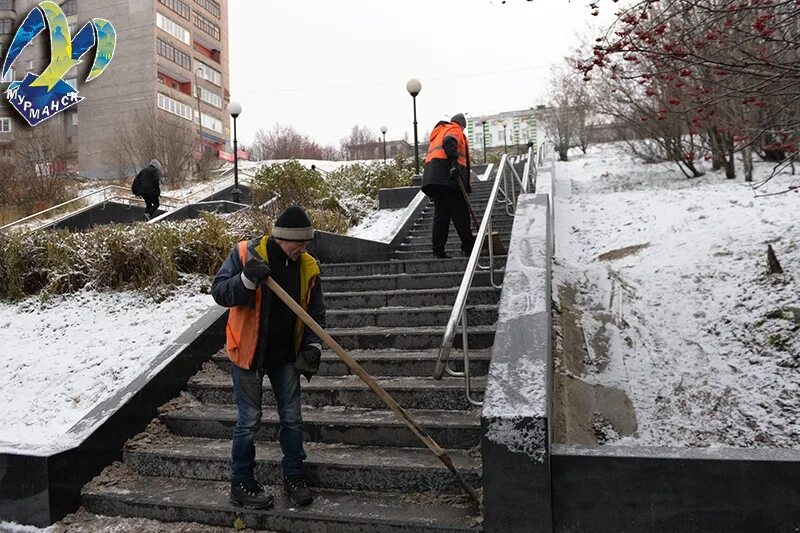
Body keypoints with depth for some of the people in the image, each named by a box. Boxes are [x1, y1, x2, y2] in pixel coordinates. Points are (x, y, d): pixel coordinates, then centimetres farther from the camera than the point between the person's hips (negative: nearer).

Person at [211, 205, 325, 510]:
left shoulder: (307, 266, -3)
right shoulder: (246, 254, -14)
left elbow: (316, 312, 3)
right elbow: (219, 292, -15)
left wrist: (312, 346, -10)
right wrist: (247, 280, -33)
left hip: (286, 355, 4)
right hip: (247, 351, -4)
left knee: (292, 417, 11)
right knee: (249, 420, 4)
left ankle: (293, 476, 29)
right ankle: (241, 484, 22)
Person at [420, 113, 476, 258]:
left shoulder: (437, 133, 33)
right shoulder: (455, 130, 7)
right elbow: (449, 142, -16)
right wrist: (454, 162, -28)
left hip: (432, 176, 8)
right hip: (447, 176, -8)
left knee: (440, 214, 5)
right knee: (460, 214, -8)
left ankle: (438, 250, 0)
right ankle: (469, 247, -10)